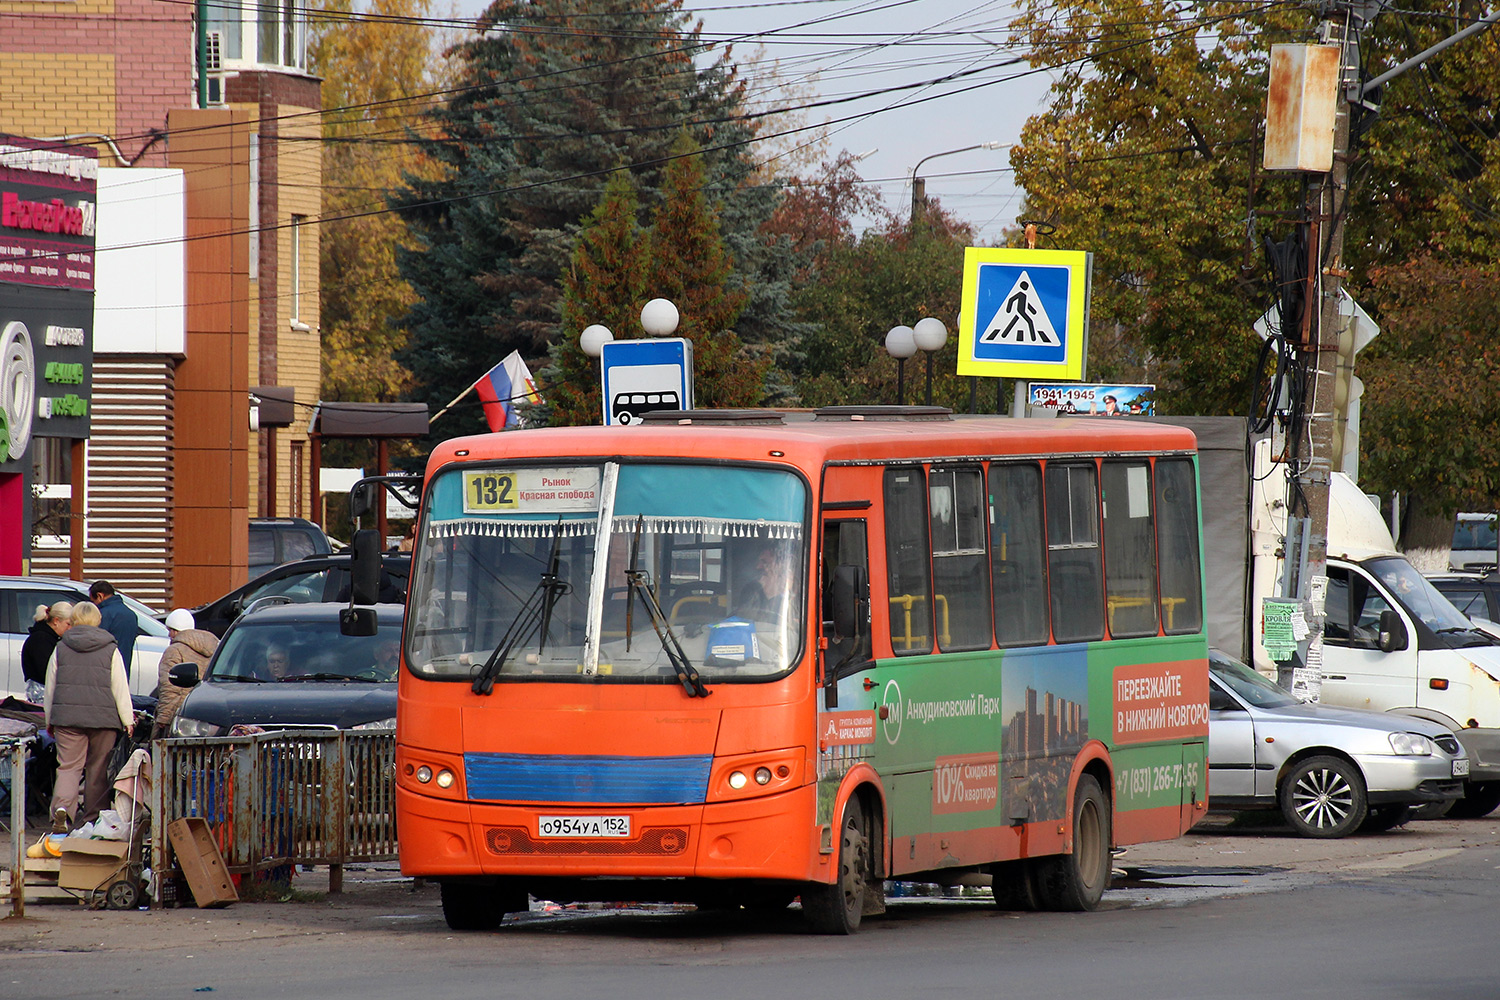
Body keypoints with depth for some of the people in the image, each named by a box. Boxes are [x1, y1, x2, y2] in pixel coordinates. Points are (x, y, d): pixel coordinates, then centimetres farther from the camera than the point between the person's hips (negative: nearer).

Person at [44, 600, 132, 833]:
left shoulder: (61, 649, 6)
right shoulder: (110, 650, 2)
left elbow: (50, 689, 12)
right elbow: (121, 689, 2)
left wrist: (49, 721, 22)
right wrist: (128, 721, 8)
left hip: (67, 717, 1)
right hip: (103, 718, -1)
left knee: (68, 766, 0)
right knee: (98, 769, 9)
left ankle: (62, 807, -25)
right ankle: (92, 819, 12)